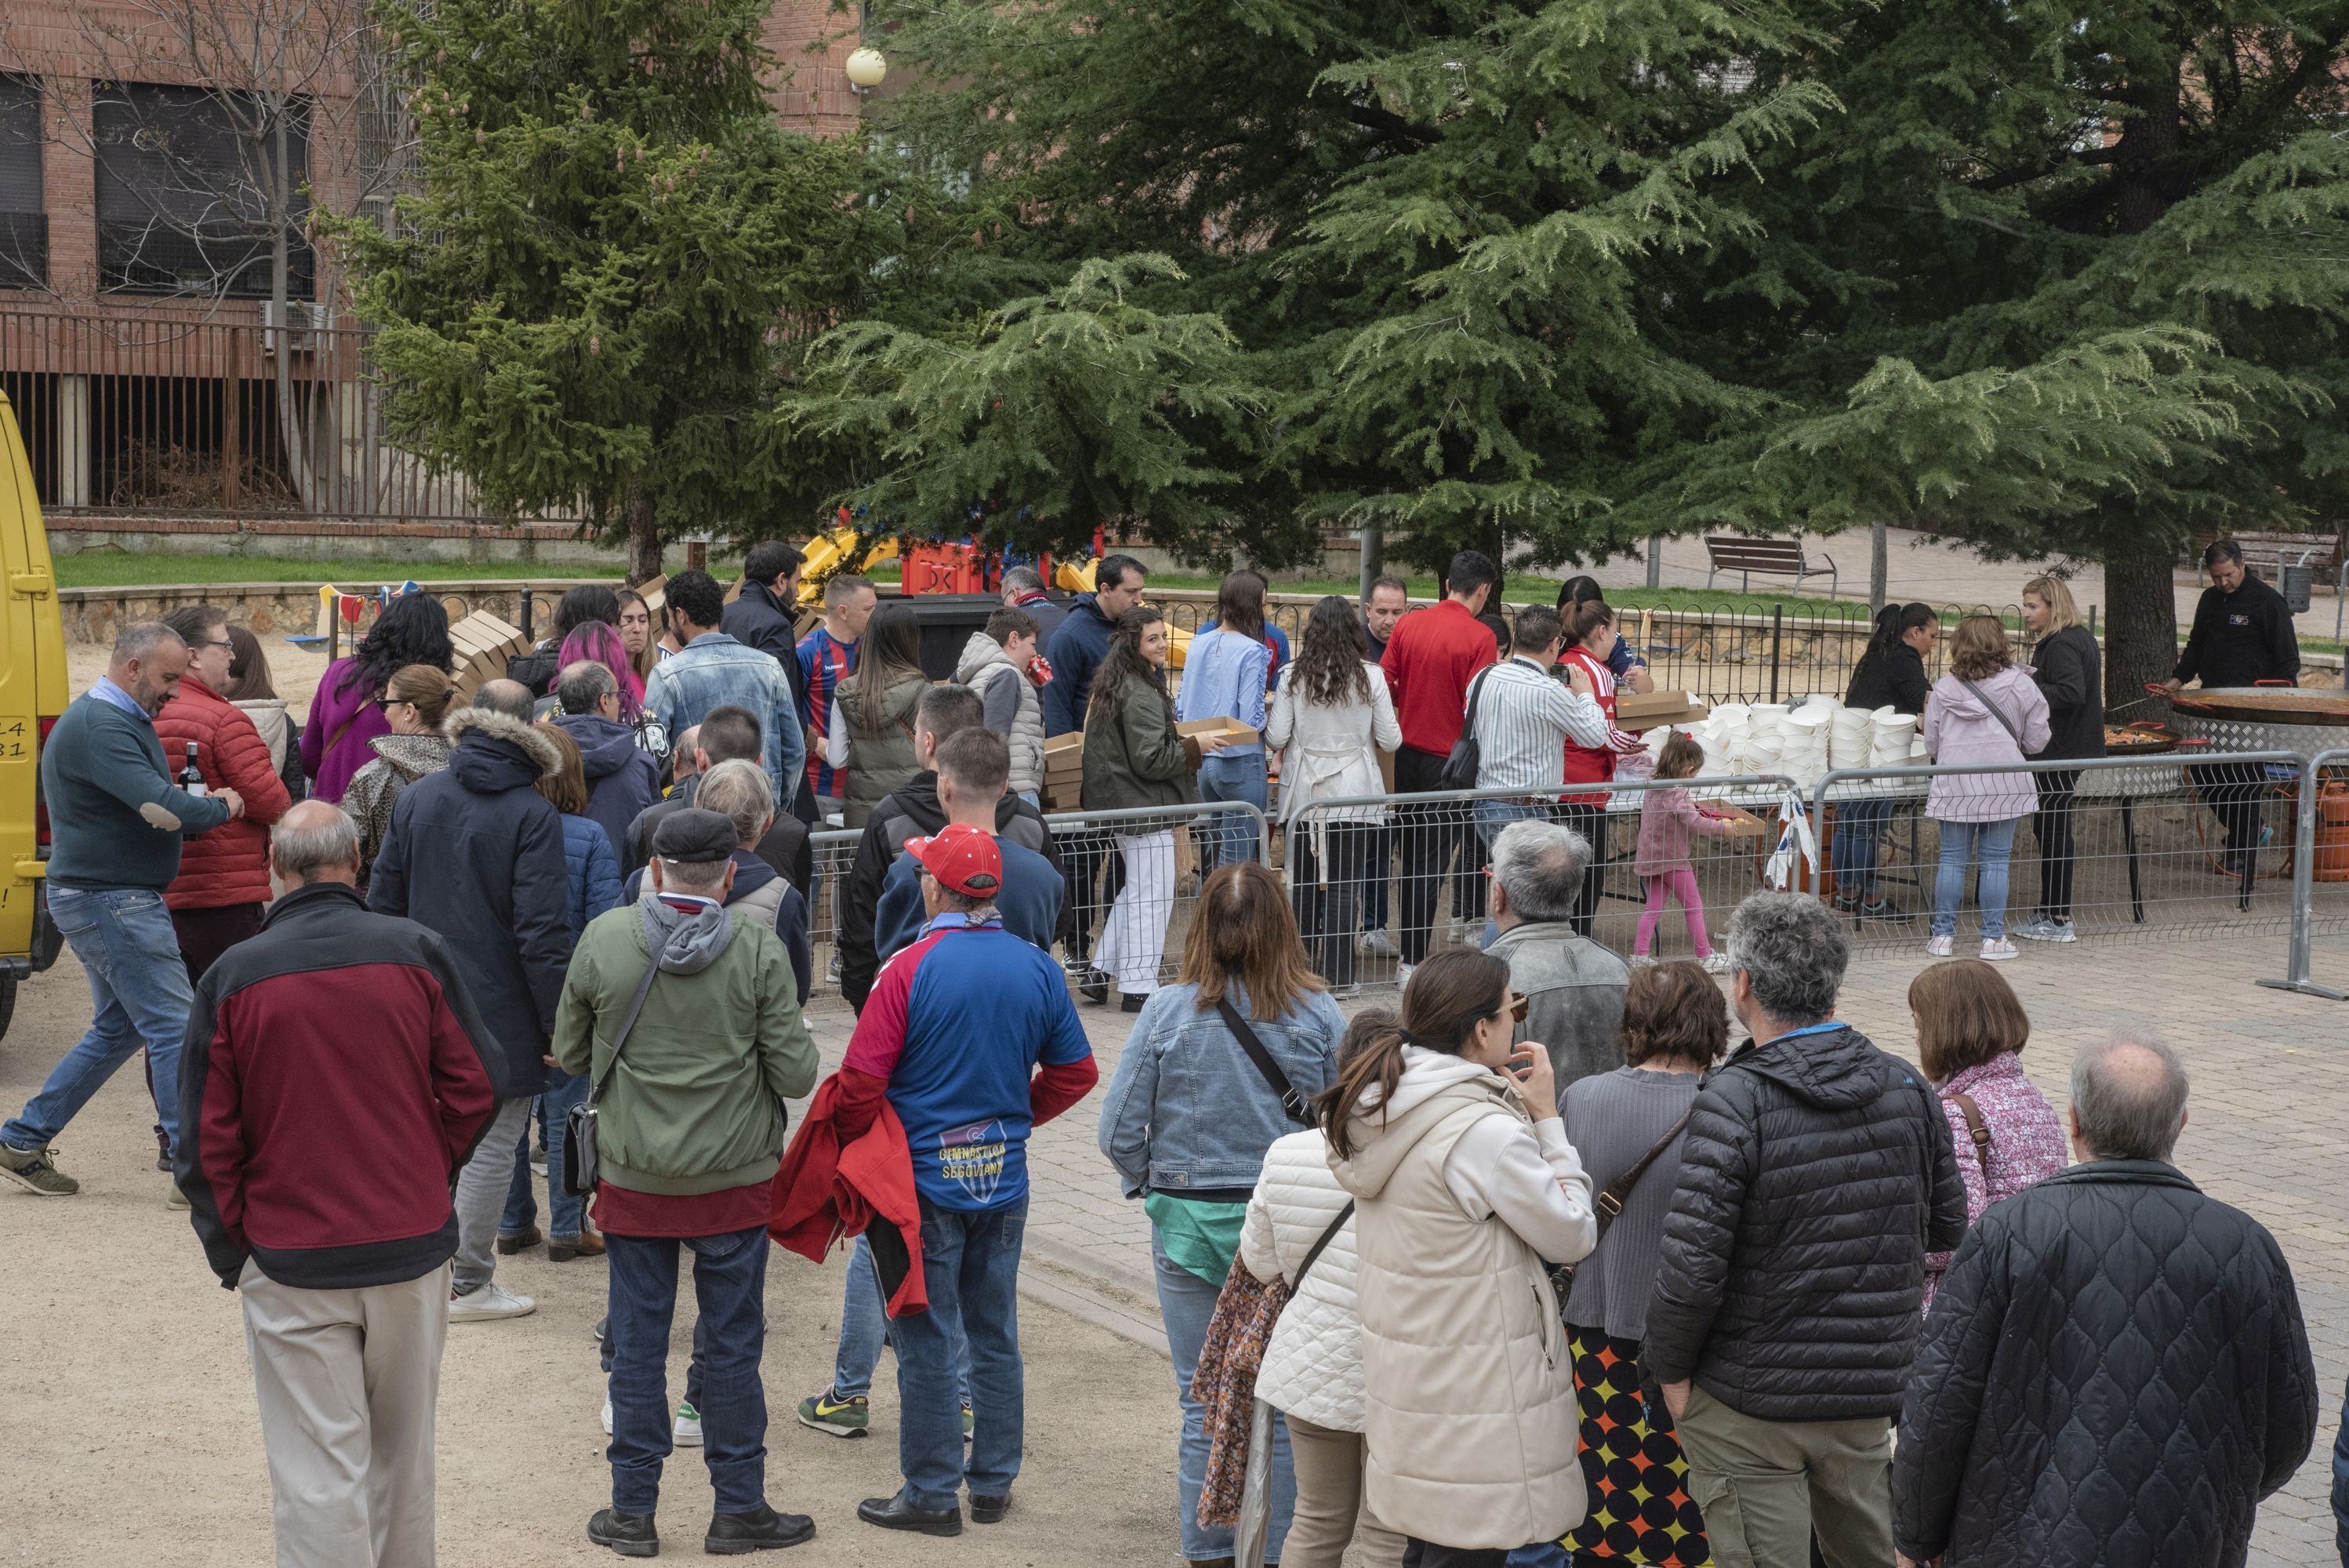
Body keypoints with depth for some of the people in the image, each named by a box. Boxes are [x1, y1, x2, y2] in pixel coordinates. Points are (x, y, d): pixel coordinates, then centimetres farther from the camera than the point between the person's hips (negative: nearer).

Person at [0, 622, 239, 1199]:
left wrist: (200, 808, 0)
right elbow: (161, 808, -28)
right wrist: (221, 808, -10)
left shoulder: (116, 719, 16)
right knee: (175, 1028, -8)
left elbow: (146, 806, 20)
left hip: (107, 898, 11)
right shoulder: (100, 726, -19)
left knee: (117, 1030, 18)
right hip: (111, 900, -11)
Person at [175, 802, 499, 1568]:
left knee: (318, 1473, 3)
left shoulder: (231, 978, -6)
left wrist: (230, 1250, 6)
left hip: (291, 1266, -2)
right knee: (402, 1454, 18)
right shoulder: (417, 953, -4)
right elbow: (475, 1091, 0)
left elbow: (208, 1139, -4)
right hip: (413, 1248, 2)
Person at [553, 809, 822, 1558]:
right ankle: (739, 1509, 18)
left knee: (636, 1344, 11)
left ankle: (633, 1511, 18)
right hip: (734, 1181, -1)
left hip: (632, 1179, 1)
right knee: (731, 1346, 9)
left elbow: (569, 1054, 4)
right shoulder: (759, 948, -12)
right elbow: (796, 1074, -10)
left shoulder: (603, 938, -8)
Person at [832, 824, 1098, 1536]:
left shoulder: (910, 969, -15)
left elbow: (861, 1081, -16)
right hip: (1005, 1180, 5)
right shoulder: (1038, 968, -1)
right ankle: (993, 1483, 23)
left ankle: (933, 1494, 10)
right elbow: (1075, 1072, 6)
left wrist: (855, 1151, 1)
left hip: (926, 1182, -5)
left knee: (926, 1343, 4)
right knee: (995, 1336, 15)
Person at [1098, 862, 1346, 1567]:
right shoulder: (1319, 1015, -9)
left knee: (1204, 1405, 12)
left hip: (1189, 1225, 0)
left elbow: (1119, 1132, -7)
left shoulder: (1167, 1012, -10)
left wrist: (1153, 1186, 12)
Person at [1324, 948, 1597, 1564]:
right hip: (1474, 1399, -9)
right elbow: (1573, 1236, -13)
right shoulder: (1484, 1130, -24)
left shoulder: (1383, 1108, 4)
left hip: (1405, 1371, 9)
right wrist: (1546, 1118, -8)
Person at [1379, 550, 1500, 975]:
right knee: (1429, 865, 1)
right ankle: (1413, 961, 5)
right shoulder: (1479, 637, -12)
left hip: (1405, 758, 5)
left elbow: (1382, 686, 4)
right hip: (1448, 761, -5)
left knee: (1409, 856, 16)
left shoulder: (1408, 625, 2)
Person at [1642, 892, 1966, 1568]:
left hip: (1750, 1401, -5)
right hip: (1873, 1389, 6)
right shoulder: (1907, 1087, -1)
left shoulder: (1734, 1101, -19)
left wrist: (1670, 1368, -7)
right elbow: (1947, 1228, 9)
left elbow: (1692, 1265, -21)